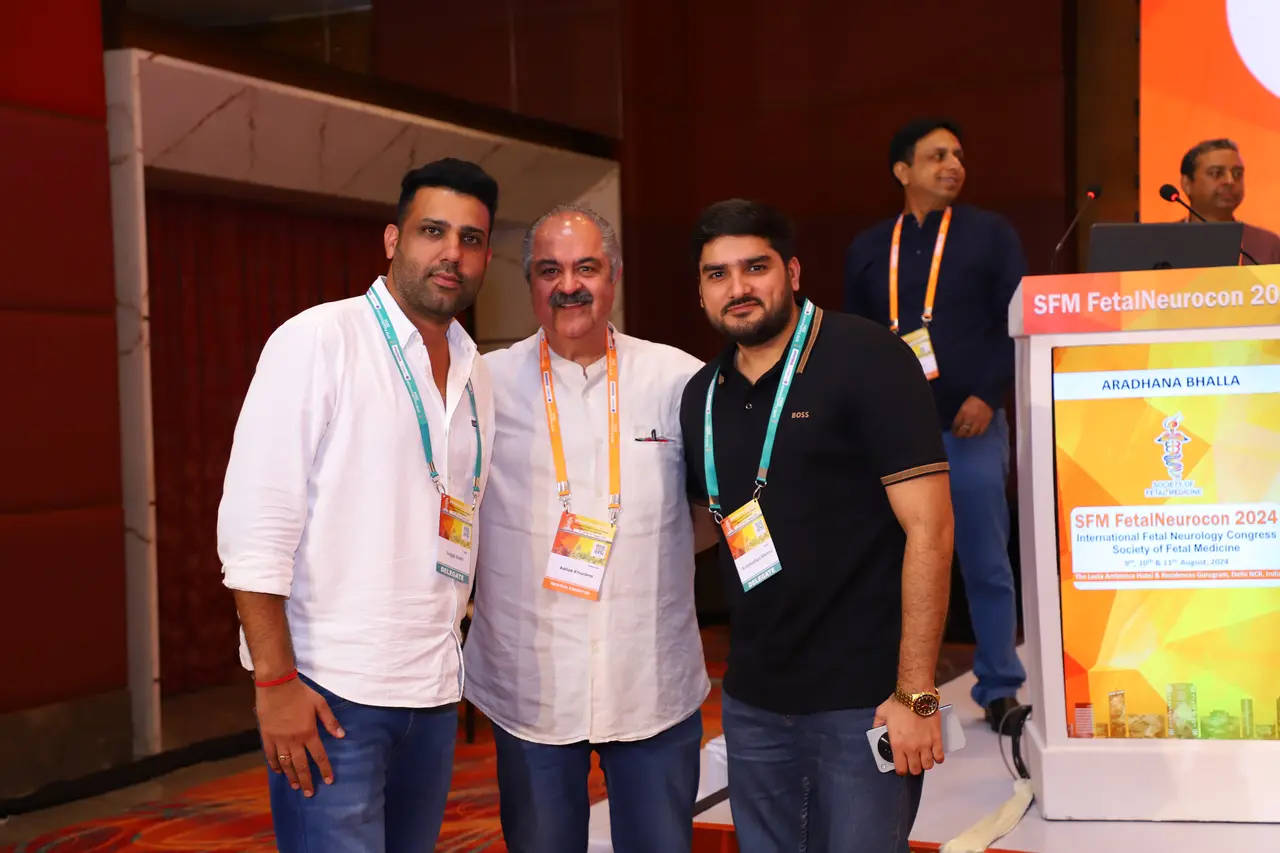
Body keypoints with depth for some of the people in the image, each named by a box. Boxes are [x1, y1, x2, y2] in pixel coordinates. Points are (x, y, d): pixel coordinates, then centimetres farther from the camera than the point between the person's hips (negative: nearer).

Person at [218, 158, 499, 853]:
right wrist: (275, 679, -16)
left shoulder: (476, 378, 12)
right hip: (330, 690, -6)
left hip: (434, 693, 6)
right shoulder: (320, 340, -7)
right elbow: (254, 520, -12)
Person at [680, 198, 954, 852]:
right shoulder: (701, 396, 8)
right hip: (752, 700, 6)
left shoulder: (868, 360, -10)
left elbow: (929, 526, -15)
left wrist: (916, 696, -17)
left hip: (863, 700, -6)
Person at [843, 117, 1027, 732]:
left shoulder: (989, 234, 4)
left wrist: (988, 395, -11)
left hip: (969, 428, -2)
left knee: (985, 566, 3)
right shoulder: (868, 248, 11)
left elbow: (1017, 323, 0)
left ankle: (999, 690, 13)